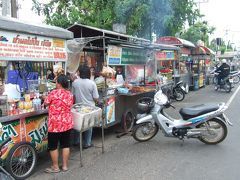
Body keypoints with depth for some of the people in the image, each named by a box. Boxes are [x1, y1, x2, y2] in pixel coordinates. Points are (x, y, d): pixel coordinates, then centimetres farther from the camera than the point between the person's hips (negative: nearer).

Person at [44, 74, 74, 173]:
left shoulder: (54, 93, -15)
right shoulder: (70, 94, 2)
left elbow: (46, 103, -2)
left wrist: (45, 98, 19)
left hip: (55, 124, -6)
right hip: (67, 123, 6)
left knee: (53, 146, 9)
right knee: (66, 145, 13)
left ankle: (55, 167, 19)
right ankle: (65, 165, 22)